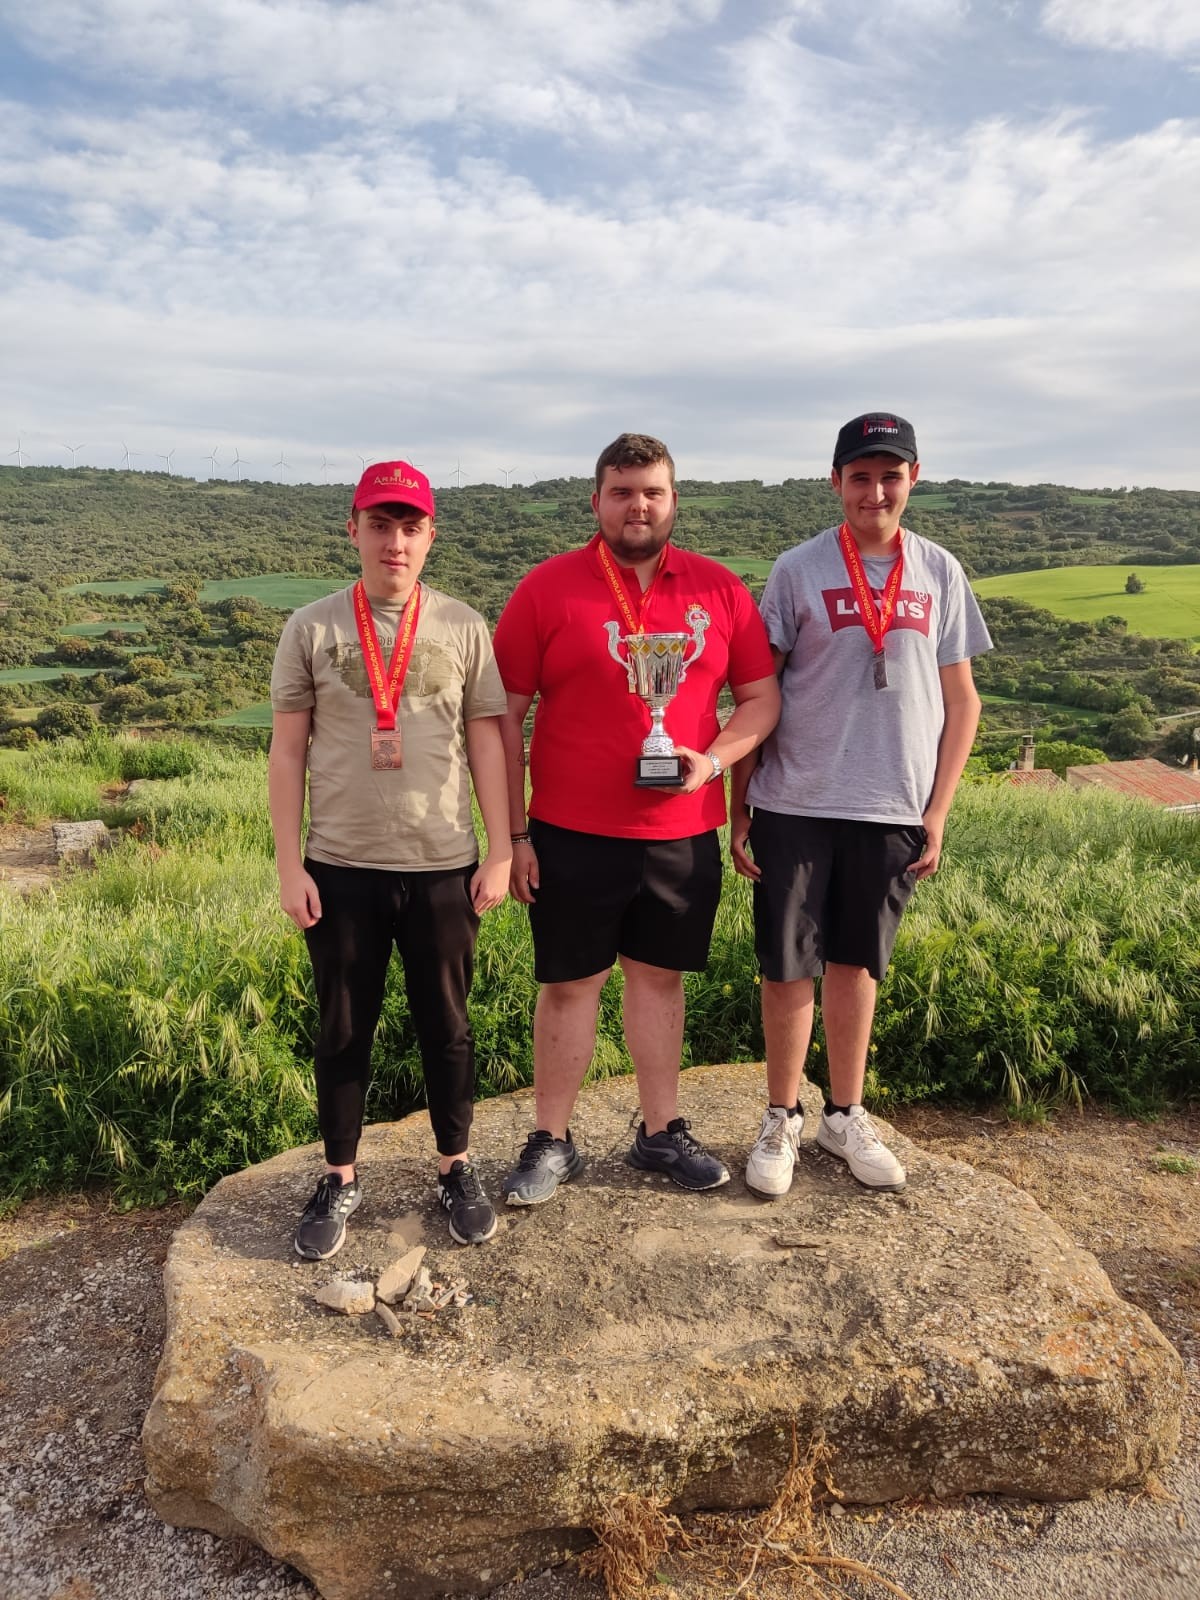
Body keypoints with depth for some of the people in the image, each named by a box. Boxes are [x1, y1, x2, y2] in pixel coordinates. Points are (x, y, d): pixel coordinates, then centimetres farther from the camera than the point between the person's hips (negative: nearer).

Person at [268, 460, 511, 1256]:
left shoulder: (464, 627, 0)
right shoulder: (312, 628, -1)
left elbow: (487, 743, 2)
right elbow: (288, 750, 1)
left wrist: (499, 853, -1)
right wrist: (289, 865, -3)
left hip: (444, 868, 0)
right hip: (341, 869, 0)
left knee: (447, 1024, 13)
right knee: (343, 1030, 12)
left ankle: (456, 1167, 31)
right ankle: (340, 1179, 30)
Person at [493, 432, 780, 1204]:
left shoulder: (720, 589, 4)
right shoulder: (548, 587, -3)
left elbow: (763, 697, 7)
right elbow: (505, 716, -3)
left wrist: (711, 761, -12)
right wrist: (513, 832, -6)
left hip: (684, 833, 3)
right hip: (572, 834, -2)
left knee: (661, 977, 14)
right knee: (570, 986, 7)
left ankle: (662, 1132, 30)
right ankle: (552, 1142, 23)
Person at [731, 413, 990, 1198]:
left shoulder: (940, 573, 5)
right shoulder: (798, 569, -2)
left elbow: (960, 701, 7)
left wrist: (938, 811, 1)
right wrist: (739, 806, -3)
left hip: (893, 810, 2)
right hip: (796, 806, -2)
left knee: (857, 966, 14)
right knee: (789, 968, 6)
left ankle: (845, 1116, 29)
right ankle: (782, 1120, 23)